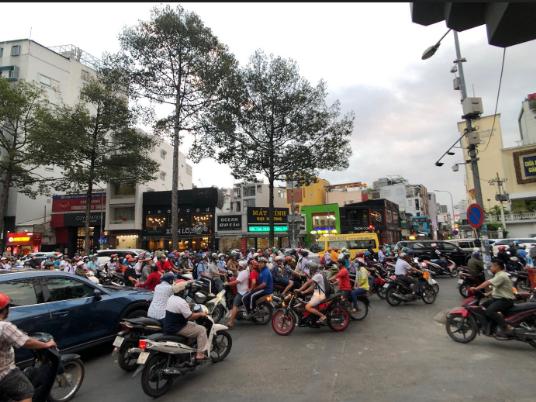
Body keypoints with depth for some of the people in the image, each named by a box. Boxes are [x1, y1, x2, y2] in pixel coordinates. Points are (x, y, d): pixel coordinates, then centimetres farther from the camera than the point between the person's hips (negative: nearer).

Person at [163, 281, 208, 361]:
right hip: (176, 329, -10)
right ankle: (200, 354, -3)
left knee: (194, 325, 25)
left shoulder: (171, 298, 6)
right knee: (202, 330, -3)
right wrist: (200, 314, -8)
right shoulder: (181, 302, -24)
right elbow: (190, 317, -24)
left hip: (169, 326, 10)